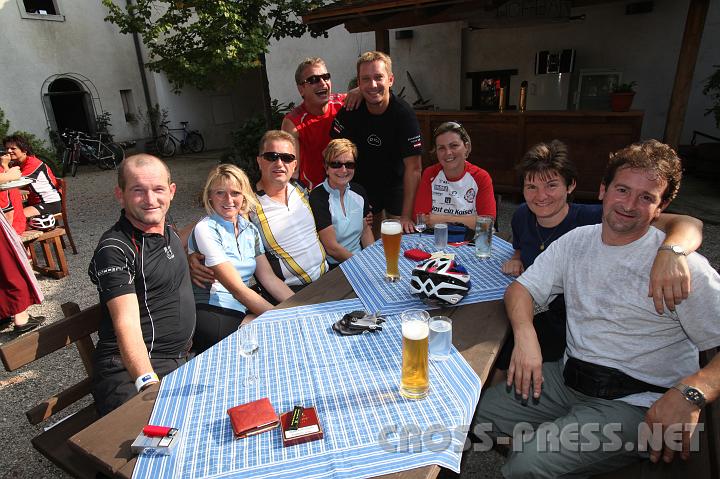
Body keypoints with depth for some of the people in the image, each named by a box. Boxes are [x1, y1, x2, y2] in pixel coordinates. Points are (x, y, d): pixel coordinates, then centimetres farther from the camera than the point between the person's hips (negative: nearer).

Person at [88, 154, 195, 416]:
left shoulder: (168, 231, 12)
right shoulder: (115, 249, -12)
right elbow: (127, 324, -22)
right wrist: (149, 383, -33)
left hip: (179, 360, 7)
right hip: (128, 370, -7)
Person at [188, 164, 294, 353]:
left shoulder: (250, 230, 11)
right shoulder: (205, 230, -9)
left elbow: (269, 278, 6)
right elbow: (237, 288, -15)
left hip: (244, 312, 6)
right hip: (213, 316, -6)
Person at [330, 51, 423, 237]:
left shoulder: (404, 113, -24)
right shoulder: (349, 111, -16)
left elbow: (413, 168, -25)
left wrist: (406, 216, -29)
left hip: (396, 184, -2)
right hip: (362, 184, 2)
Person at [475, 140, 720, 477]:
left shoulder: (682, 266, -11)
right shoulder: (577, 240, 4)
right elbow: (521, 288, 4)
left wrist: (691, 392, -30)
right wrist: (524, 333, -16)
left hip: (632, 403, -5)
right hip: (567, 377, 6)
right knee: (480, 411, -3)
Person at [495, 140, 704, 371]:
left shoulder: (593, 219, -22)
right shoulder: (522, 216, -5)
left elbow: (689, 224, -28)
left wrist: (671, 252, -50)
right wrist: (516, 260, -5)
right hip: (535, 313, 5)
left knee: (500, 355, -18)